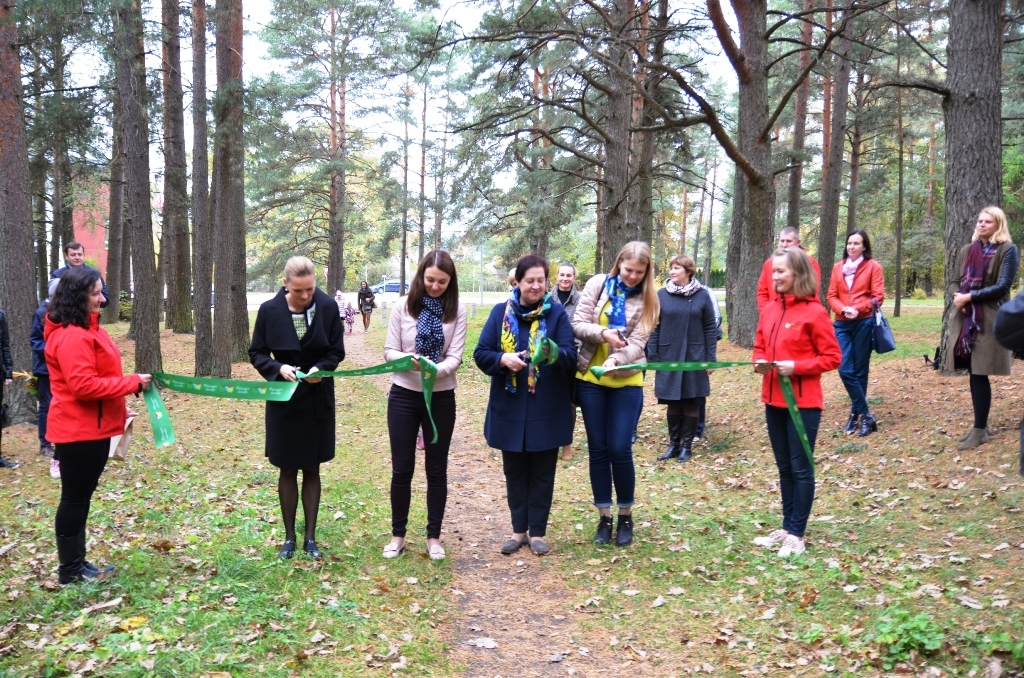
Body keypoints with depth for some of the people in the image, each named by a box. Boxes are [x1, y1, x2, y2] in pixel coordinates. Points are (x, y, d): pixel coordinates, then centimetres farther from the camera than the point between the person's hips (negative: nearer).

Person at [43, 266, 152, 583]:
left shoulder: (85, 328, 13)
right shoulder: (71, 336, -21)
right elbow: (83, 385, -27)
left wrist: (118, 409, 16)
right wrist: (133, 382, -21)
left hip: (91, 427, 10)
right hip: (78, 430, -10)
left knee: (81, 496, 16)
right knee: (74, 498, 2)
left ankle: (77, 562, 27)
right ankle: (70, 568, 14)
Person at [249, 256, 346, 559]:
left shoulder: (328, 307, -11)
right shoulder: (269, 310, -11)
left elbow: (336, 352, -3)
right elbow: (256, 353, -3)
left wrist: (320, 368, -22)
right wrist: (278, 368, -21)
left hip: (318, 401, 0)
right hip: (283, 400, 0)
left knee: (311, 470, 10)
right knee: (287, 470, 9)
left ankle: (310, 537, 22)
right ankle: (289, 537, 23)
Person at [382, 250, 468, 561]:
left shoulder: (457, 311, -4)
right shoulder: (403, 306, -4)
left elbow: (455, 356, -9)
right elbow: (390, 351, -4)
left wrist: (438, 369, -31)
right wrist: (408, 360, -25)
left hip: (441, 398, 0)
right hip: (404, 395, 0)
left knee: (437, 469, 8)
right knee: (402, 468, 6)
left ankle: (433, 536, 21)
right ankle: (398, 535, 22)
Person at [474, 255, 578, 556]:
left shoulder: (557, 313, -3)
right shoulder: (501, 312, 1)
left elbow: (571, 356, -12)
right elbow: (481, 353, -2)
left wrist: (555, 354, -34)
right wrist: (503, 359, -22)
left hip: (547, 410, -1)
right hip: (509, 409, 2)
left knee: (541, 473, 8)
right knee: (515, 471, 12)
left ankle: (537, 532, 21)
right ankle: (519, 530, 26)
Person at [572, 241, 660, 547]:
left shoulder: (647, 299, -2)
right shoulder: (598, 284, -1)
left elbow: (637, 342, -12)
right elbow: (577, 324, -6)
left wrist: (615, 360, -30)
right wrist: (603, 333, -25)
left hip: (627, 381, -1)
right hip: (590, 377, 1)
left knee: (620, 449, -3)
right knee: (598, 449, 6)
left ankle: (625, 516, 16)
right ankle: (604, 517, 18)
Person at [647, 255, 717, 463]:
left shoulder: (702, 295, -2)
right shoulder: (662, 295, 0)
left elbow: (710, 328, 0)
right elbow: (654, 327, 2)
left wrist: (711, 358, -3)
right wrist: (652, 357, -2)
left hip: (694, 358, -1)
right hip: (668, 358, 1)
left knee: (691, 404, 6)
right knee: (672, 404, 8)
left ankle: (687, 445, 18)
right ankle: (673, 444, 20)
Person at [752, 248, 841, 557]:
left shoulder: (814, 312, -12)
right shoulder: (769, 310, 8)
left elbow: (832, 357, -10)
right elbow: (760, 347, 18)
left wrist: (796, 366, -20)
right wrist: (760, 362, -4)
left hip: (803, 402, -7)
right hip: (773, 400, 7)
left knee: (801, 468, 2)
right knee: (784, 467, 15)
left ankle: (797, 535, 10)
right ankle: (787, 527, 25)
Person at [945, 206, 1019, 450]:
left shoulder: (1008, 250, -3)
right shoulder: (966, 251, 15)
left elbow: (1002, 287, -12)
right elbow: (953, 282, 15)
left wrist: (969, 297, -15)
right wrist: (957, 296, -8)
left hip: (989, 320, -5)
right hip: (965, 319, 5)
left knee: (980, 374, -6)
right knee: (974, 373, 8)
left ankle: (980, 430, 1)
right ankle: (980, 424, 18)